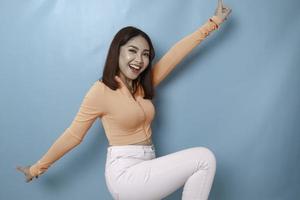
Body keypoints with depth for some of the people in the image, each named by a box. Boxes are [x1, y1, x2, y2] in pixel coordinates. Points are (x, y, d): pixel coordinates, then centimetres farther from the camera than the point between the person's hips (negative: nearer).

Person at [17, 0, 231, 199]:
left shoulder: (144, 84, 9)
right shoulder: (101, 91, -10)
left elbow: (176, 52, 7)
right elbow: (72, 136, -3)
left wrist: (213, 22, 10)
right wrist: (38, 167, 4)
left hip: (145, 169, 7)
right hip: (126, 173, -7)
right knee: (205, 158, -10)